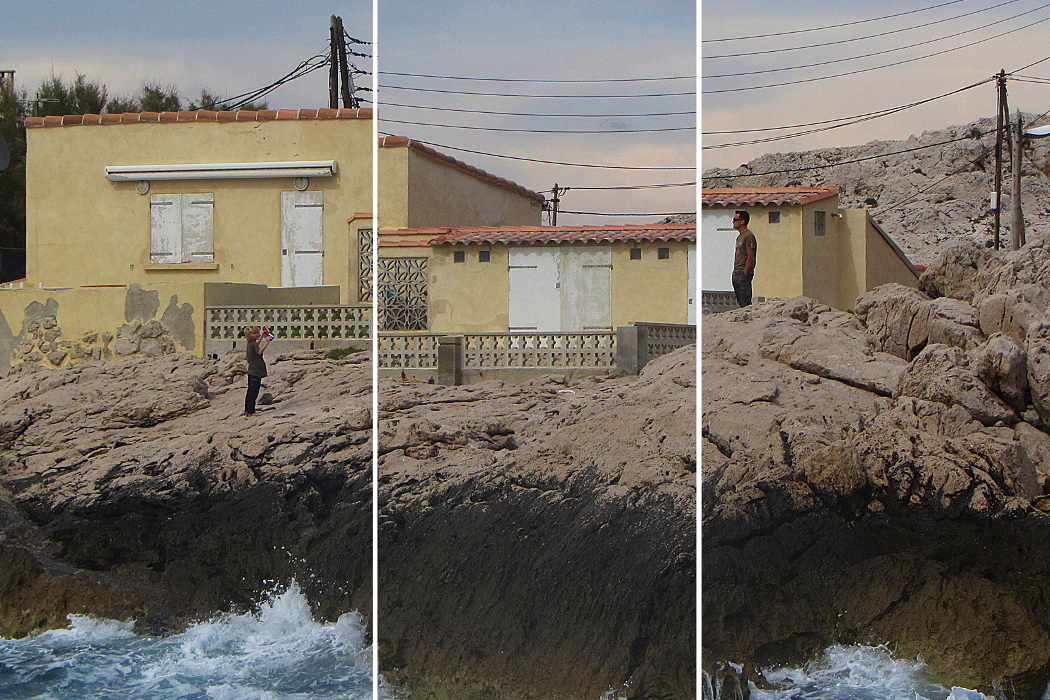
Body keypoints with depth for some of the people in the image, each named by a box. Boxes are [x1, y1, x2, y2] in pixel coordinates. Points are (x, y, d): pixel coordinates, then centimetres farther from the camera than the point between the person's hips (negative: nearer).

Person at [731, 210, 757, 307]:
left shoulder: (748, 236, -11)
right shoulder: (739, 236, 20)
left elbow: (751, 257, -16)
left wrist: (745, 273, -18)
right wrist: (734, 272, 16)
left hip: (744, 274, -10)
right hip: (736, 274, 10)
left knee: (745, 301, -11)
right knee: (740, 302, 9)